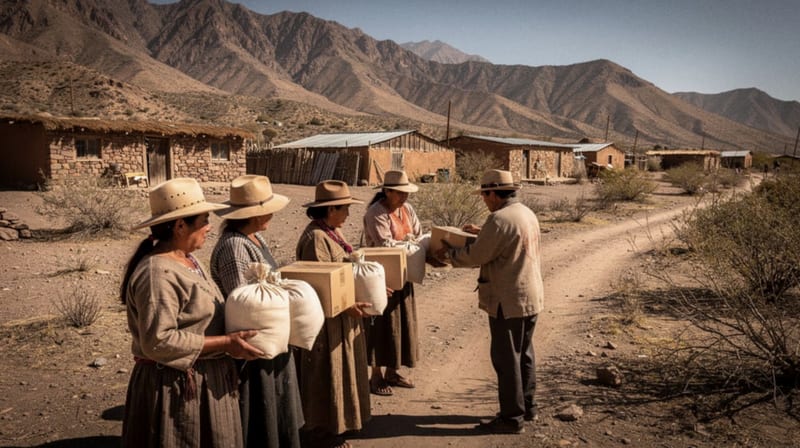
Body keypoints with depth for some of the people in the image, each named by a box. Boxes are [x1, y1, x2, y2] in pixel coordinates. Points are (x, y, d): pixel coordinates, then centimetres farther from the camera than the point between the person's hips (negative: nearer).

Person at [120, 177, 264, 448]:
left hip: (203, 381, 9)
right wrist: (225, 343, -22)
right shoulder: (159, 274, -23)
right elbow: (159, 342, -26)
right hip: (175, 387, -9)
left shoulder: (186, 260, 7)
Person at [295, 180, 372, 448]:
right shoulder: (315, 238, -20)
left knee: (339, 372, 17)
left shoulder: (333, 232, 9)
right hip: (325, 318, -10)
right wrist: (347, 306, -28)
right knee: (325, 375, 3)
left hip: (342, 318, 10)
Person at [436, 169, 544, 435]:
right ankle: (527, 407, 31)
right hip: (531, 296, 9)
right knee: (524, 354, 19)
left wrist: (449, 253, -1)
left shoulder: (499, 219, -21)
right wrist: (482, 233, 24)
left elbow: (476, 256, -17)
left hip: (509, 301, -9)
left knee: (506, 359, 2)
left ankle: (511, 418, 11)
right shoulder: (527, 214, 8)